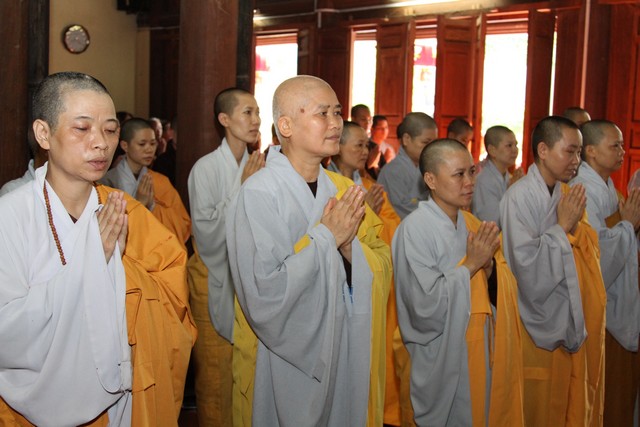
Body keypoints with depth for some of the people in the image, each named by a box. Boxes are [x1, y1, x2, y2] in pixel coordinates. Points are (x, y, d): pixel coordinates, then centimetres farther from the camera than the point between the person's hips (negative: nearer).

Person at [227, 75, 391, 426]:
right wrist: (324, 237, -21)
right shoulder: (259, 193, -19)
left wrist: (349, 244, -15)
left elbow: (383, 265, 4)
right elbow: (262, 297, -27)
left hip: (345, 356, 6)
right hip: (286, 362, -6)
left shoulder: (343, 190, 4)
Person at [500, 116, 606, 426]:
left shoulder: (568, 194, 6)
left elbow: (589, 252, 10)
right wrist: (562, 227, -17)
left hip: (575, 318, 7)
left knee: (573, 399, 16)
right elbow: (525, 261, -23)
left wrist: (575, 226, -8)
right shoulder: (520, 196, -17)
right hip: (541, 321, -7)